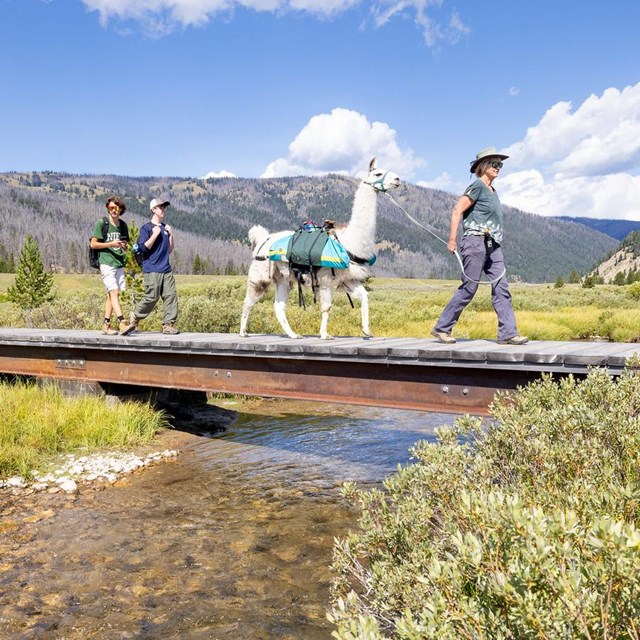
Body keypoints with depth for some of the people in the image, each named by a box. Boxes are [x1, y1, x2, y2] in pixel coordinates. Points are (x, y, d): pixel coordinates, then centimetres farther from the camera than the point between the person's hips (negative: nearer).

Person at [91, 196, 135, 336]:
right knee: (114, 292, -17)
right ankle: (122, 324, -27)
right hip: (106, 263, -6)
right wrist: (110, 244, -14)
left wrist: (124, 247, 0)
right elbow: (93, 244, -3)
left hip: (119, 264, 6)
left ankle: (106, 325, 13)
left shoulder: (123, 225, 15)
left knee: (111, 295, 7)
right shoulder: (101, 223, -1)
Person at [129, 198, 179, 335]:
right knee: (151, 297, -6)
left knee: (171, 296, -3)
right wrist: (155, 235, -13)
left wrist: (171, 235, 5)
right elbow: (143, 248, -10)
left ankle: (168, 325, 1)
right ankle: (134, 317, 17)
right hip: (151, 270, -6)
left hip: (166, 269, 6)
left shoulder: (165, 227, 17)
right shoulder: (146, 228, -1)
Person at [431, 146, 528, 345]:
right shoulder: (477, 186, -6)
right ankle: (441, 328, 5)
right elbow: (456, 211, -12)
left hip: (493, 245, 9)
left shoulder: (492, 190, 20)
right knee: (468, 288, -5)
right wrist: (452, 240, -18)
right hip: (476, 241, -9)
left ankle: (508, 333, -2)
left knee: (501, 288, -1)